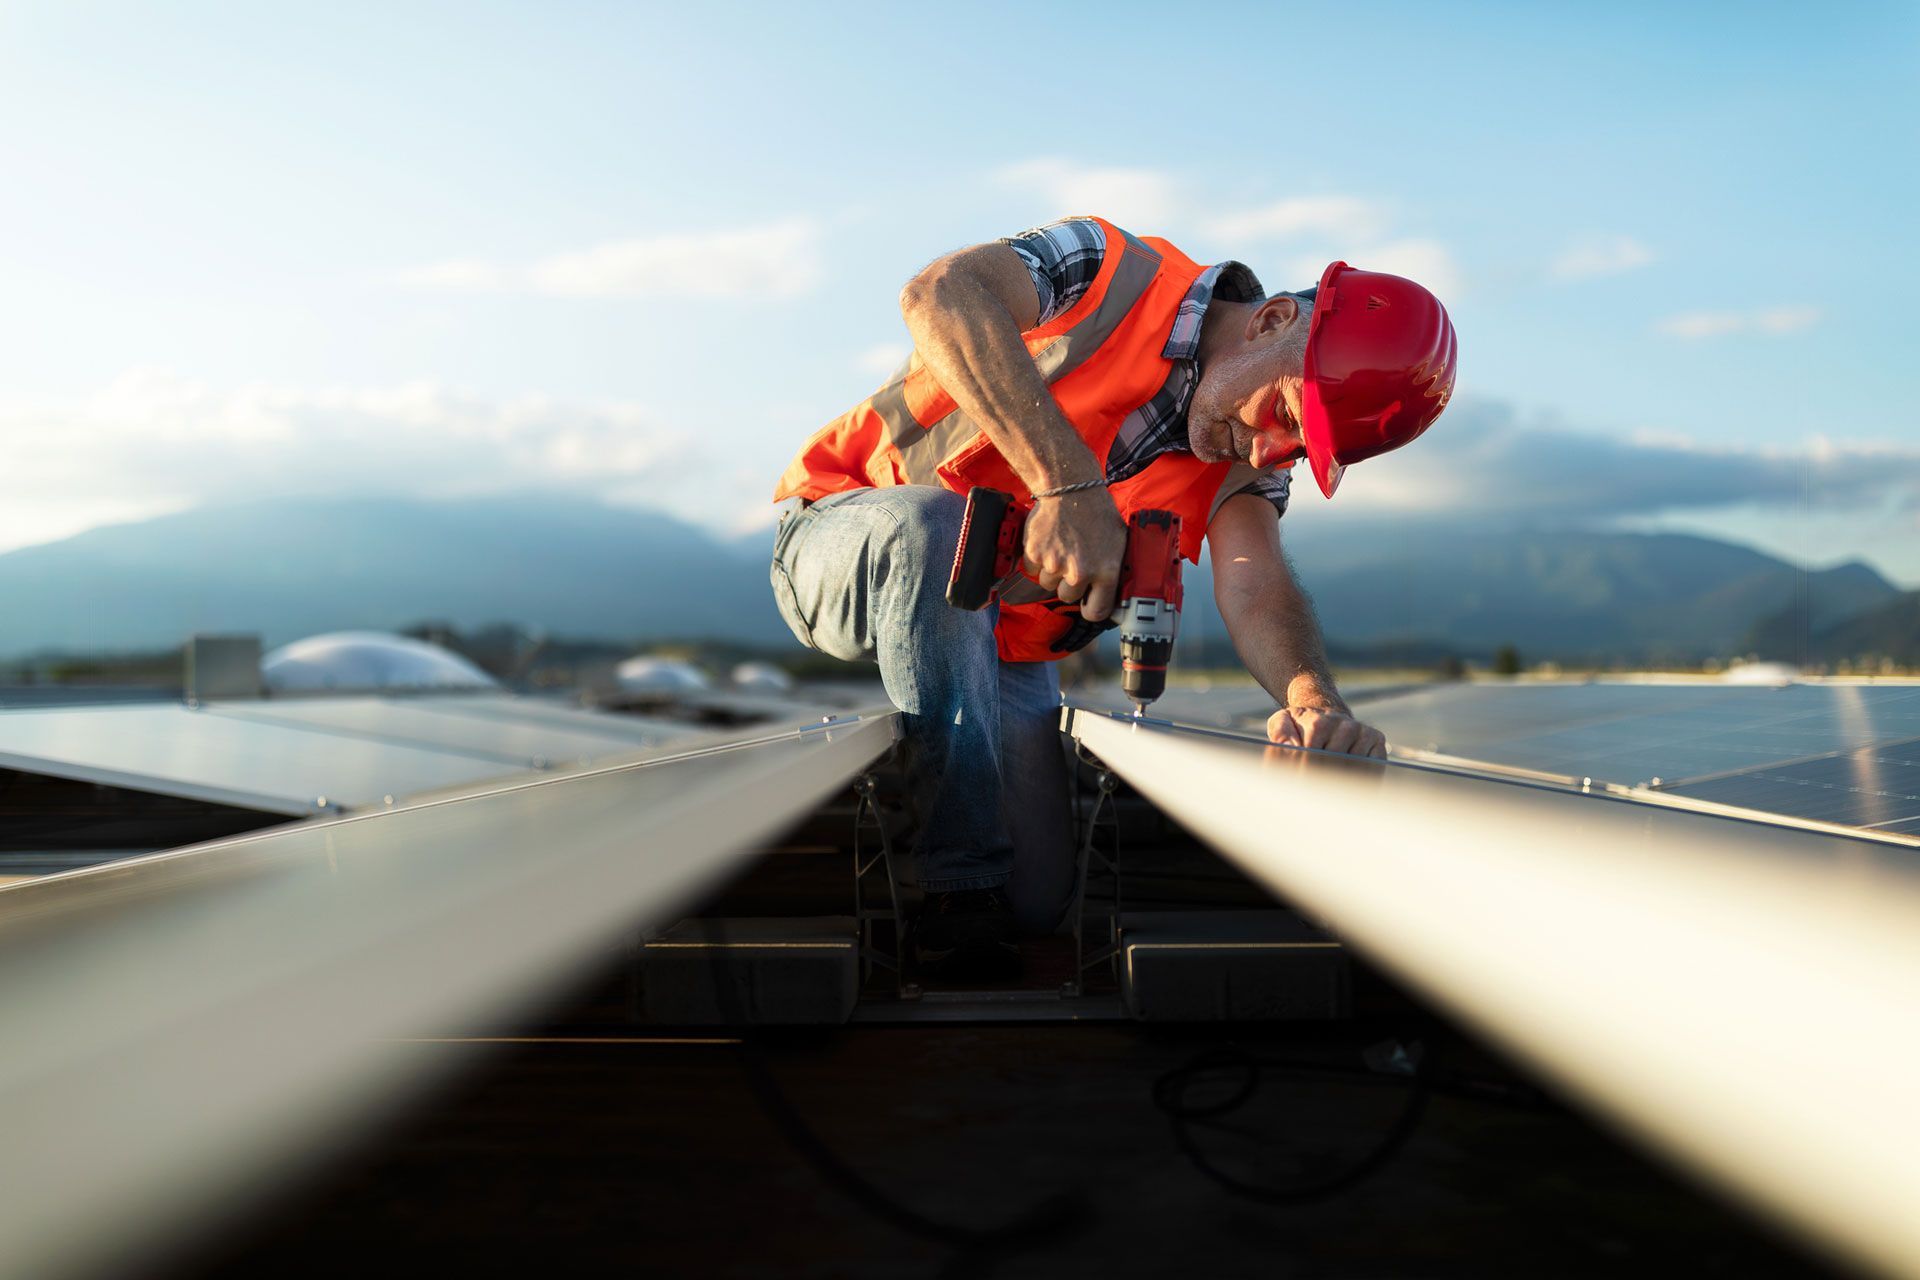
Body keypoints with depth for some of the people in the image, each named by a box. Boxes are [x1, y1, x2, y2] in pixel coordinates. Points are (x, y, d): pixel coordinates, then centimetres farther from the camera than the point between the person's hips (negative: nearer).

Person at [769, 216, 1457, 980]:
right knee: (937, 524, -41)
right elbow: (937, 293, -38)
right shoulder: (1121, 277, -20)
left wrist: (1313, 698, -43)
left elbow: (1256, 593, -20)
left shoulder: (1246, 466, -2)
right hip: (843, 543, -5)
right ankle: (962, 884, -31)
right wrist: (1069, 481, -46)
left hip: (991, 644, 5)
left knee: (1038, 903, -6)